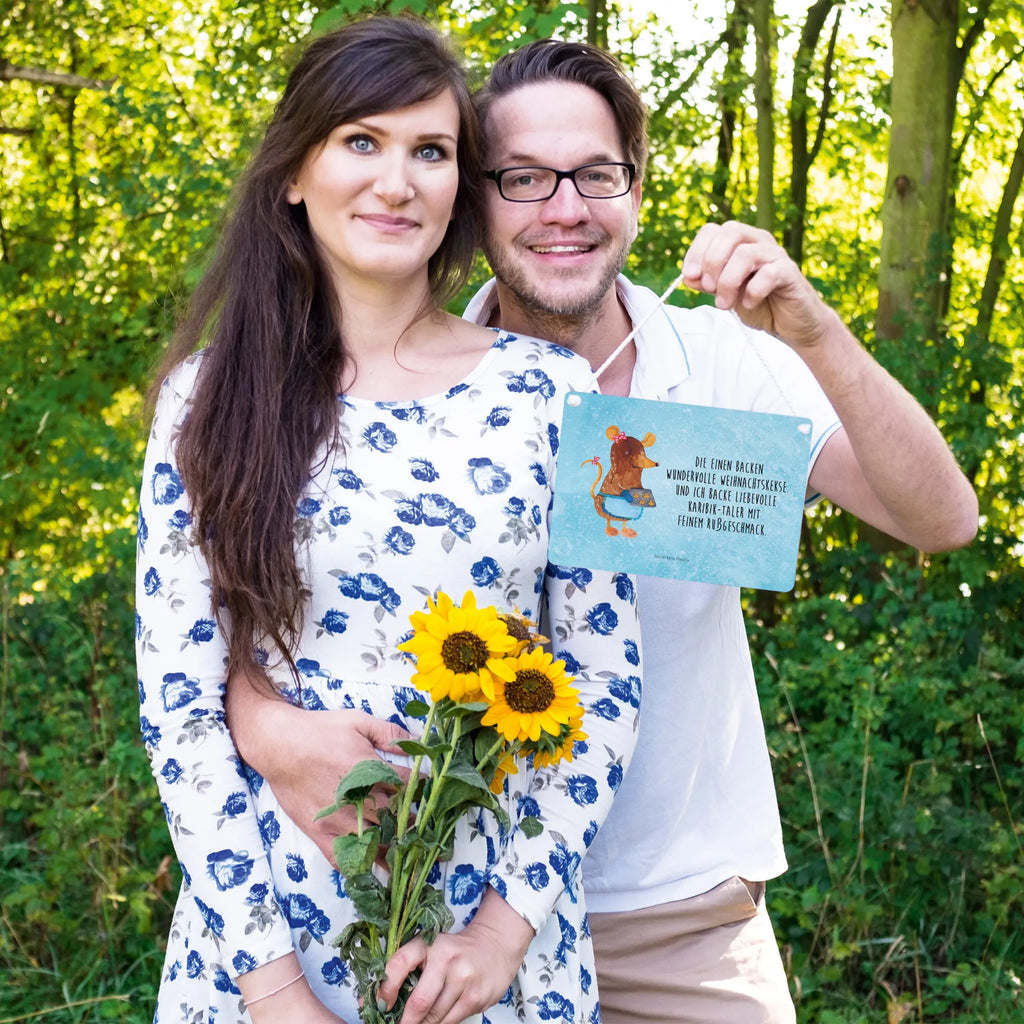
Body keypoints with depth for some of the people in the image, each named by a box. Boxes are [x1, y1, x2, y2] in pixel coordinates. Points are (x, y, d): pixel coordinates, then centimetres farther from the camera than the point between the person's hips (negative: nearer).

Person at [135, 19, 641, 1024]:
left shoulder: (549, 390, -3)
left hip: (494, 929, 1)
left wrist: (512, 917, -9)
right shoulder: (213, 396, -4)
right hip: (269, 921, 0)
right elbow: (178, 701, -6)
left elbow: (606, 679, -1)